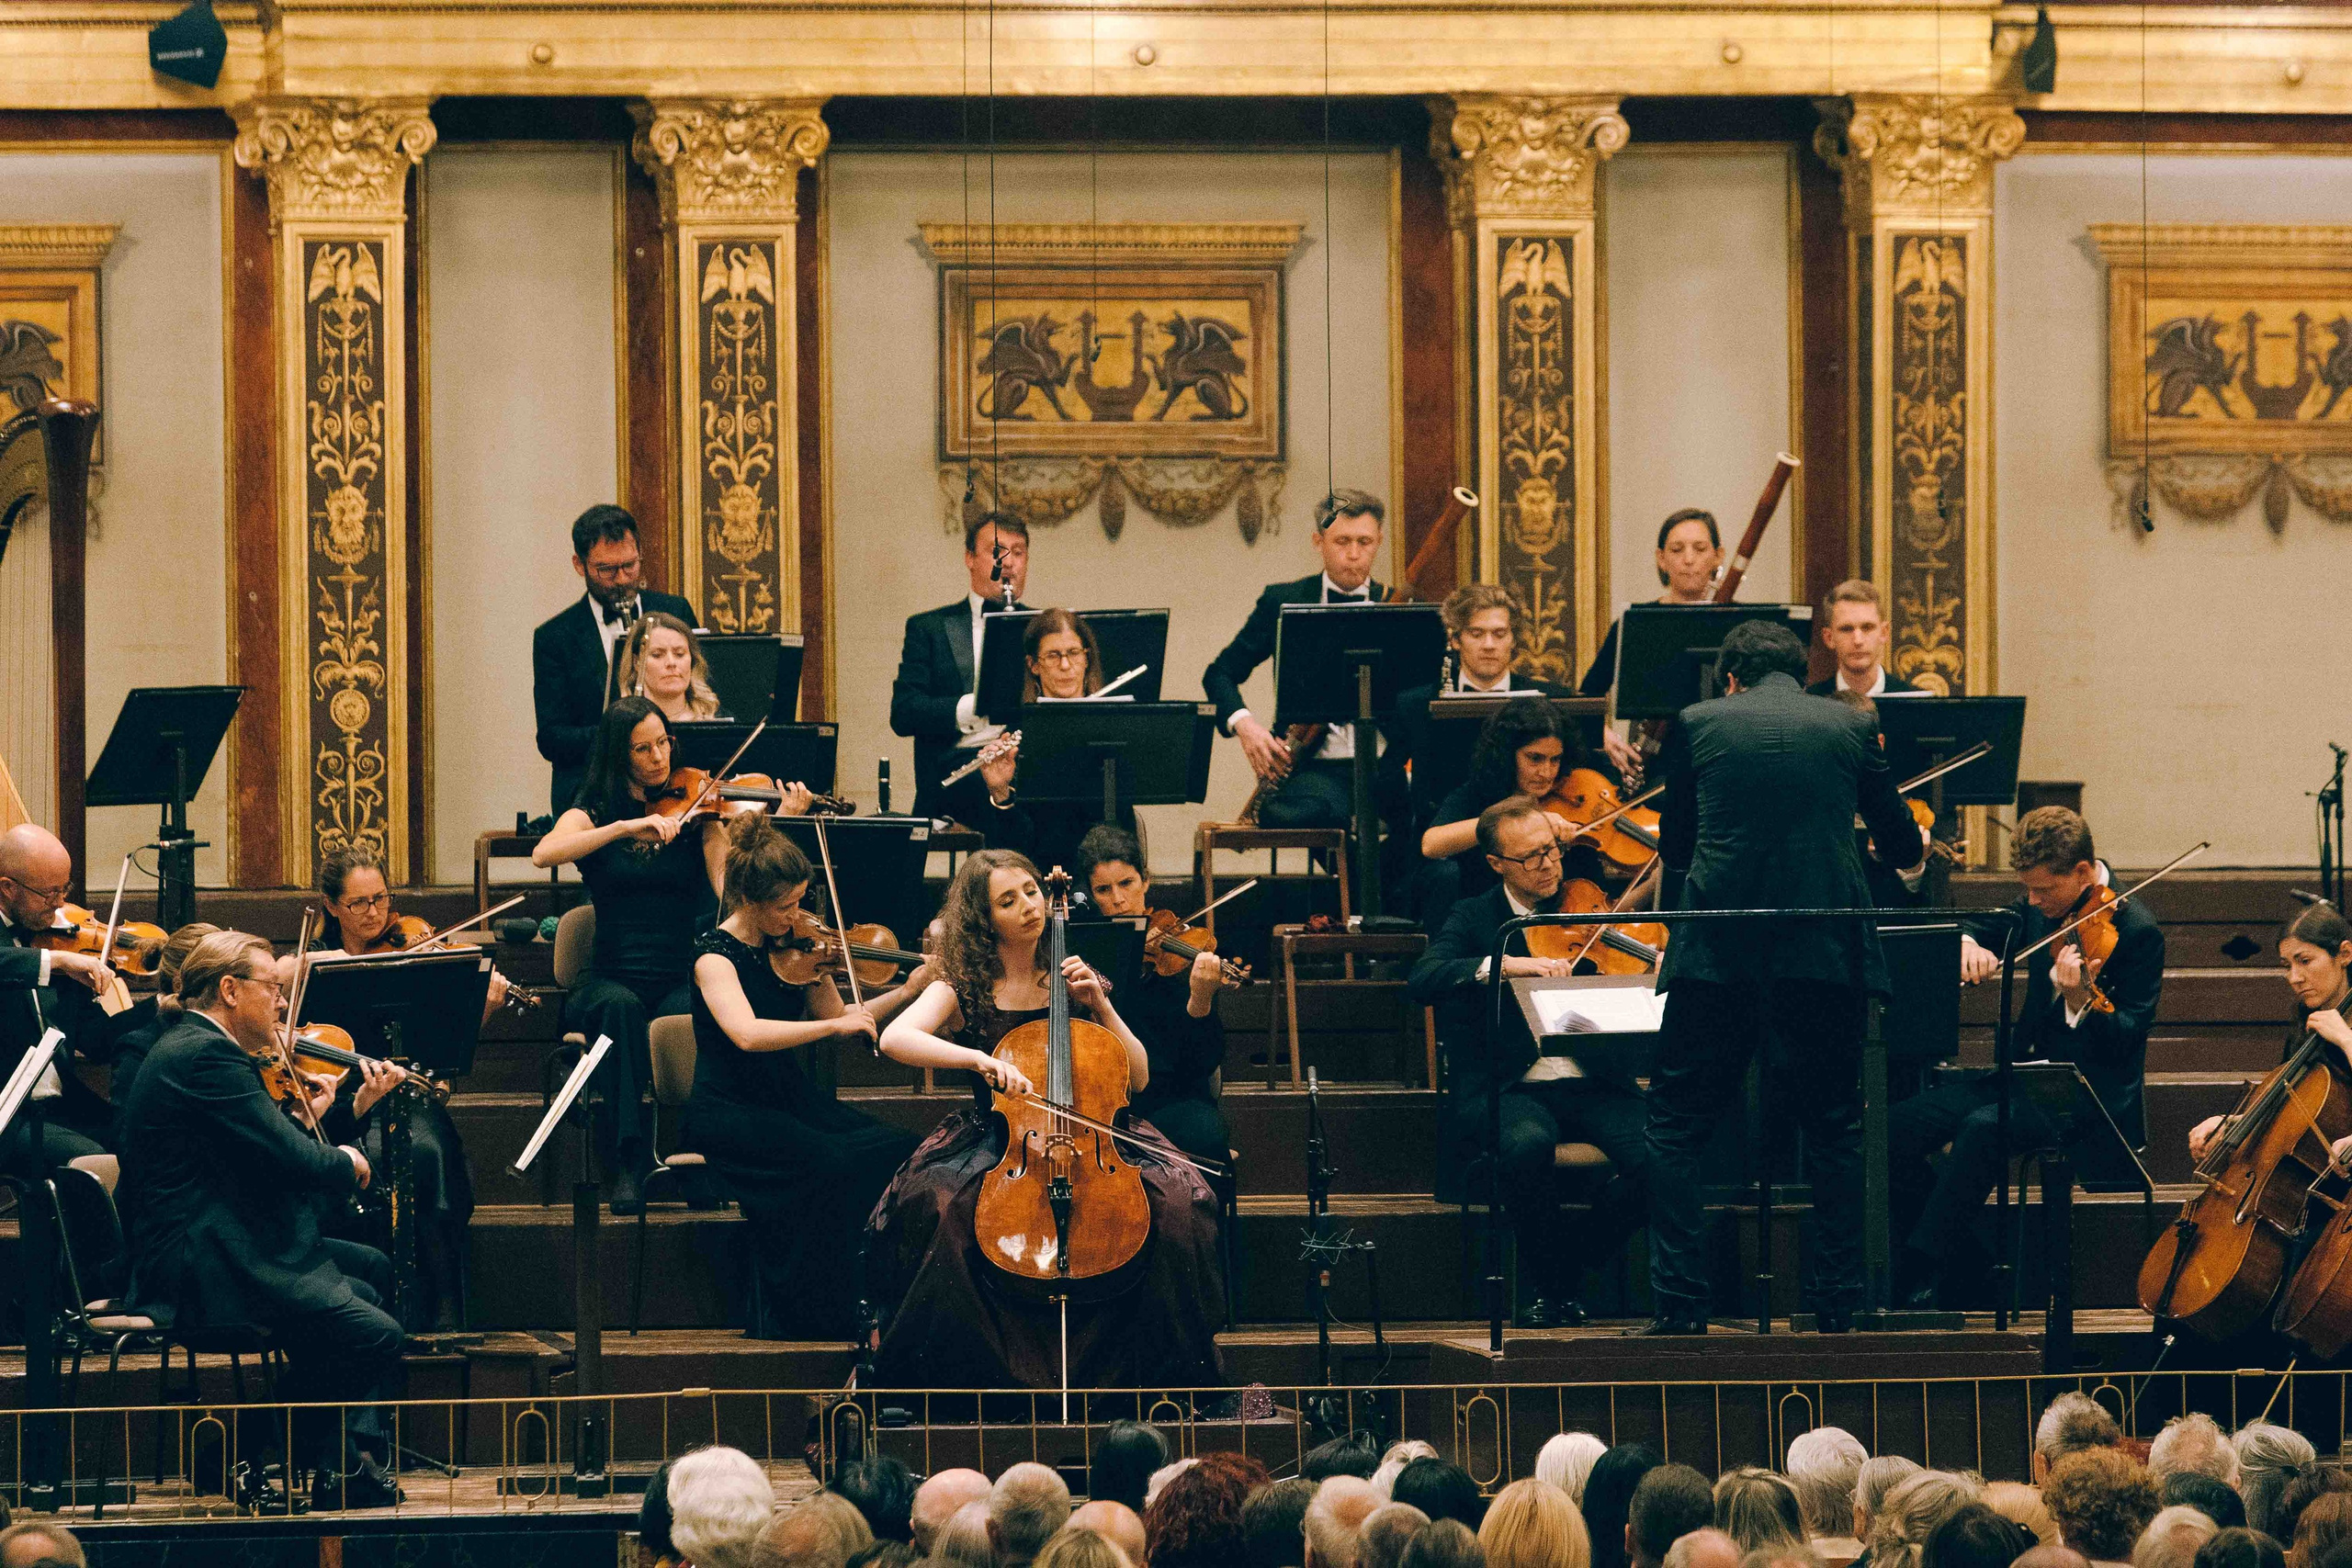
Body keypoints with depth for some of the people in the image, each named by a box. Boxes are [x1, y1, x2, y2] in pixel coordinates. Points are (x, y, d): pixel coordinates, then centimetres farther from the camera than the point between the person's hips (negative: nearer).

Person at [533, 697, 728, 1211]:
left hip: (681, 980, 0)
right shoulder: (591, 815, 8)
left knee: (687, 1014, -36)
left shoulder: (696, 816, 9)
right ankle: (626, 1165, -39)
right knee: (621, 1007, -36)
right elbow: (544, 854, -15)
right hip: (612, 979, 0)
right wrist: (627, 827, -24)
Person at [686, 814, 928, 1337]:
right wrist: (834, 1024, -32)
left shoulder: (791, 949, 8)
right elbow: (746, 1033, -30)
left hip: (789, 1097, 6)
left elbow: (836, 1023, 16)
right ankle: (785, 1314, -17)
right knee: (828, 1163, -31)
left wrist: (910, 991, 3)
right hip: (728, 1112, -6)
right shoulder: (716, 955, -12)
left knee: (897, 1151, -18)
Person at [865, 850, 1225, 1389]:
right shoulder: (962, 990, 3)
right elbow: (894, 1039, -18)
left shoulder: (1073, 980, 11)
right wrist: (976, 1058, -32)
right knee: (932, 1206, -34)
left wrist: (1100, 1006, -3)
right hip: (997, 1142, -2)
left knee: (1179, 1205, -25)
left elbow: (1137, 1078, 9)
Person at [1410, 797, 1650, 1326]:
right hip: (1512, 1089, -2)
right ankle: (1553, 1287, -13)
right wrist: (1504, 963, -24)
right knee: (1528, 1144, -37)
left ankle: (1575, 1262, -4)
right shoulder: (1474, 919, 9)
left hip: (1593, 1085, 2)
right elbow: (1421, 980, -11)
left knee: (1655, 1152, -28)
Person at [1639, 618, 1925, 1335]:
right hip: (1825, 952, 1)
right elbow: (1903, 845, 16)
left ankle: (1680, 1303, 1)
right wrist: (1912, 847, 40)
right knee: (1834, 1128, 13)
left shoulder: (1699, 724, 5)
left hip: (1718, 952, -1)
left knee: (1676, 1127, 8)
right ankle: (1838, 1302, 11)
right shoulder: (1850, 727, 7)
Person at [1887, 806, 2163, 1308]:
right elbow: (1983, 927, 19)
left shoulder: (2136, 931, -14)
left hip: (2093, 1092, -8)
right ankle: (1966, 1261, 0)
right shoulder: (2042, 910, 7)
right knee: (1899, 1127, -9)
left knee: (1982, 1129, -34)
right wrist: (1967, 943, -7)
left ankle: (1931, 1280, -26)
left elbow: (2123, 1041, -19)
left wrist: (2081, 1001, -39)